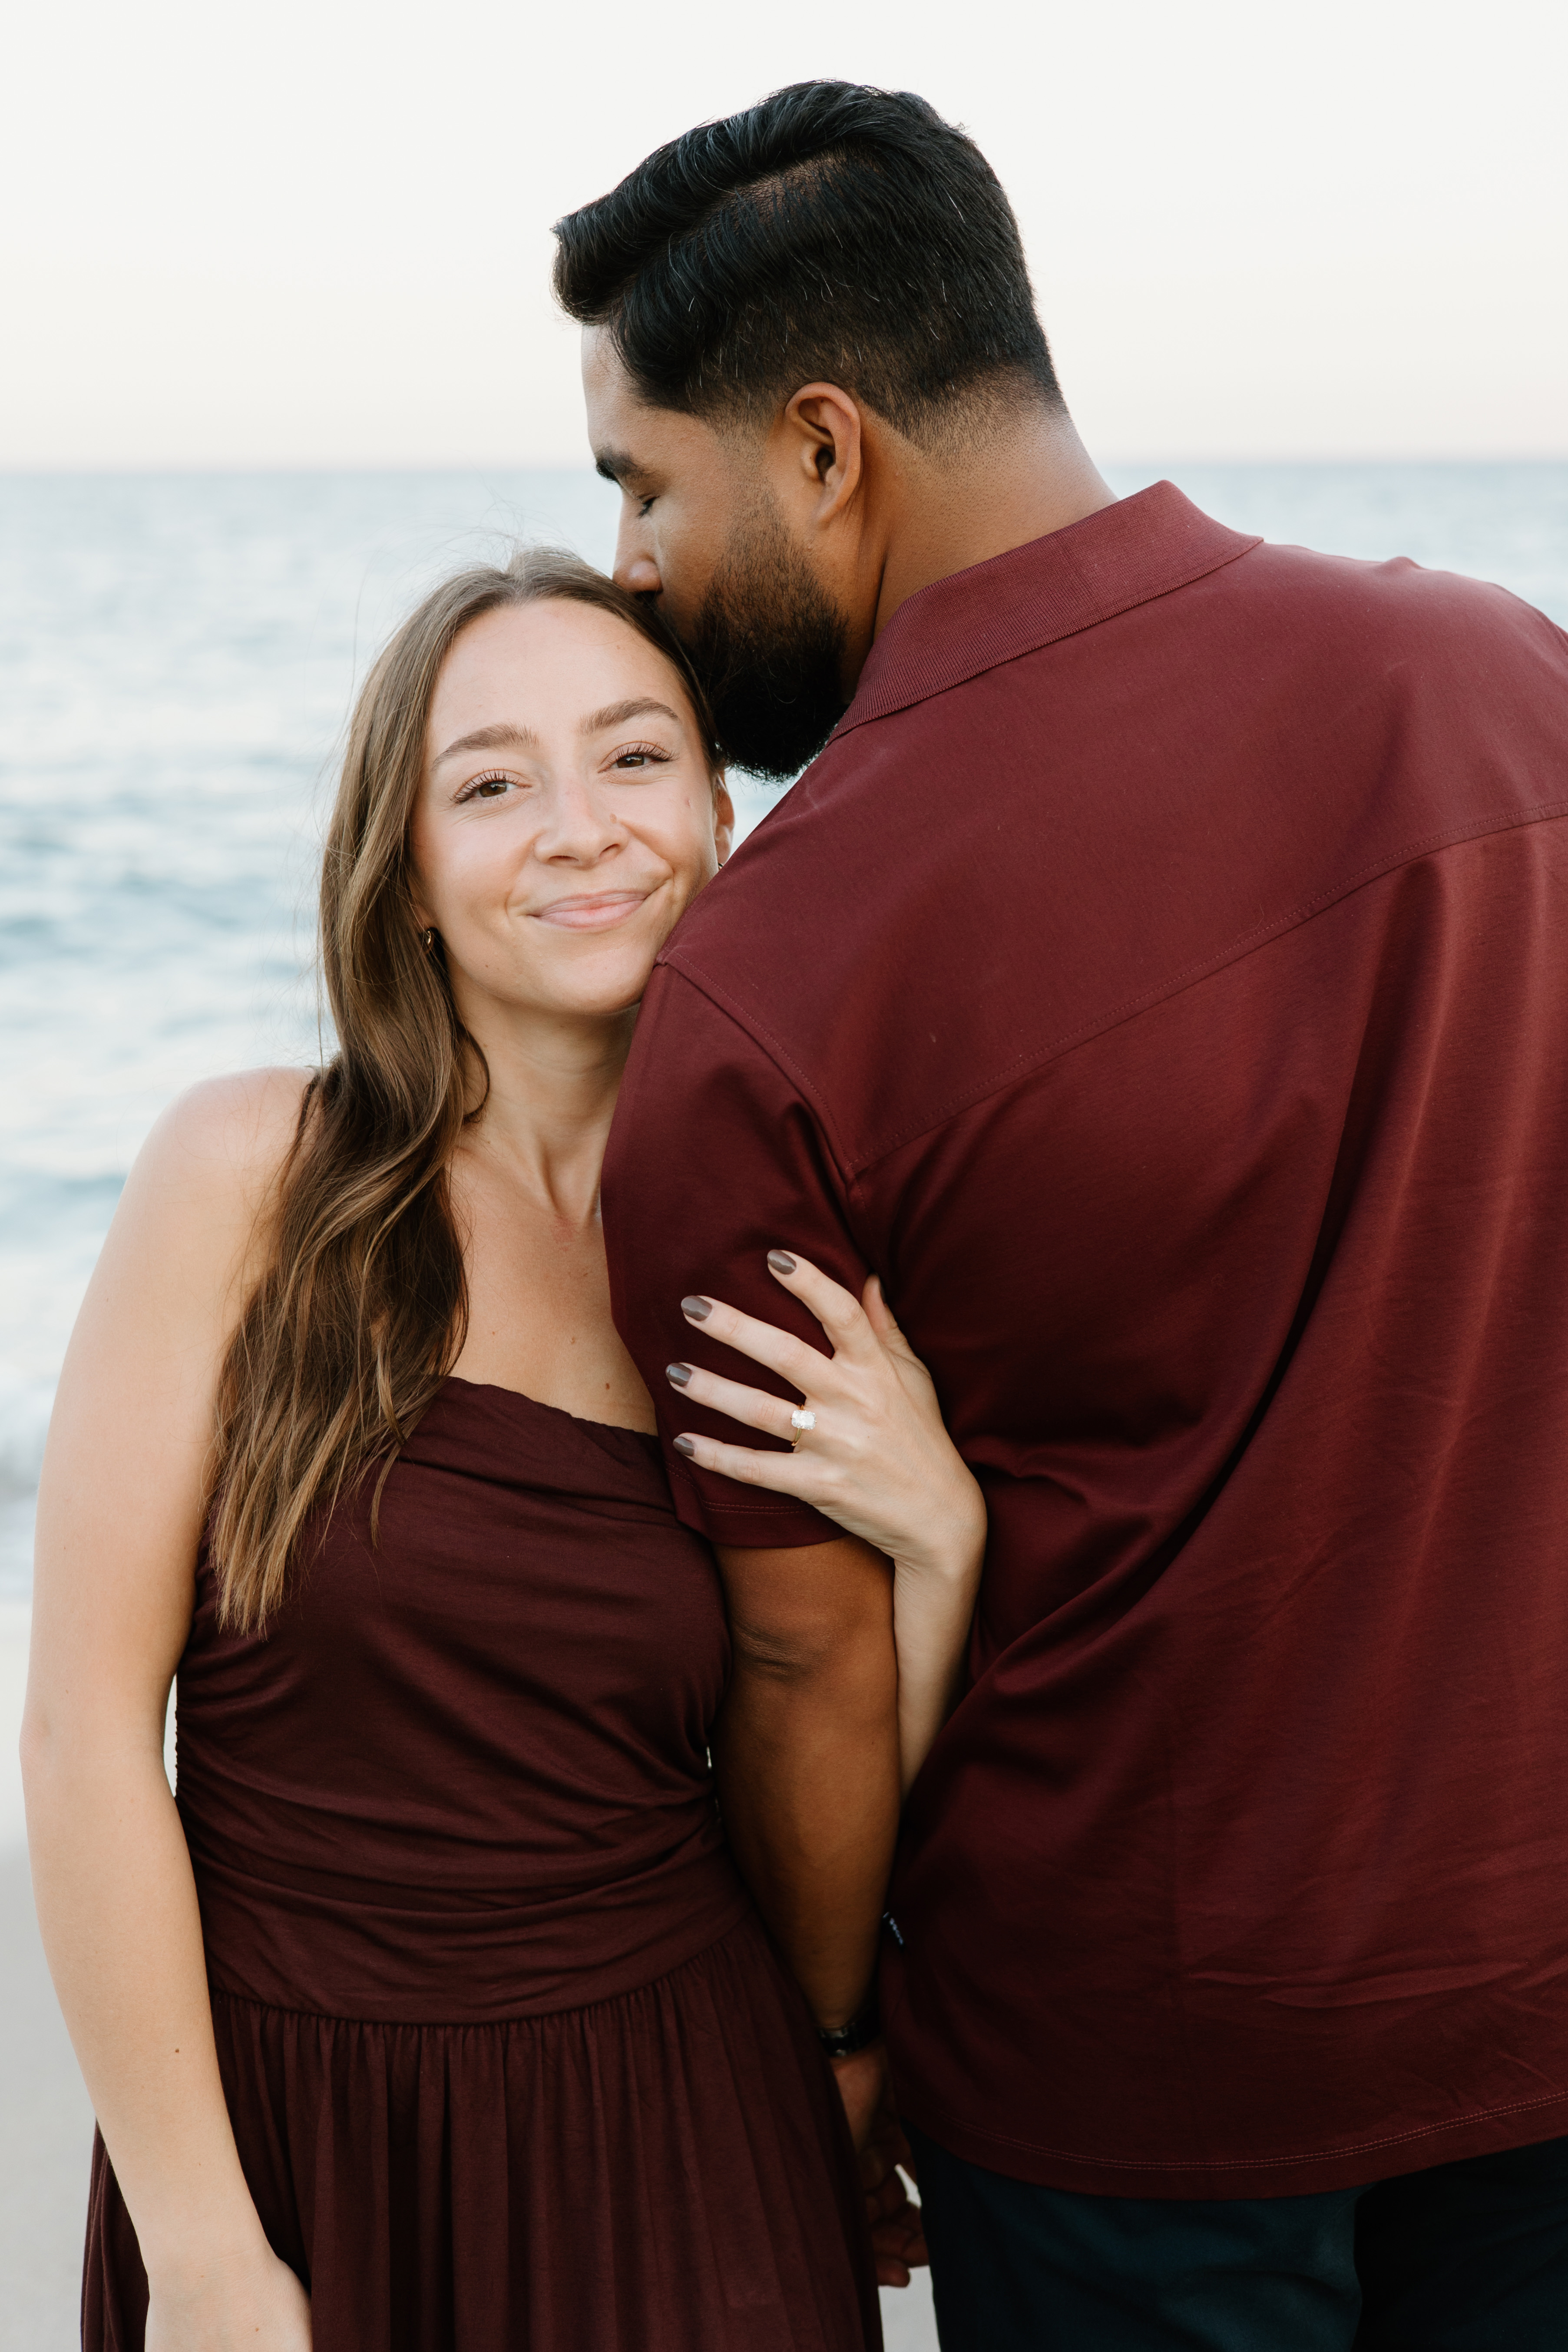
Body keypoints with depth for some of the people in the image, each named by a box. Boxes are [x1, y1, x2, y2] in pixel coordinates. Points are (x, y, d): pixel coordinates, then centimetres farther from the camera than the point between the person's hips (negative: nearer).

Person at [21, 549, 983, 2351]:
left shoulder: (780, 1269, -2)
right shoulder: (249, 1174, -10)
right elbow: (87, 1734, -10)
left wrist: (937, 1542, -15)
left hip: (677, 2142, 2)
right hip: (282, 2122, -2)